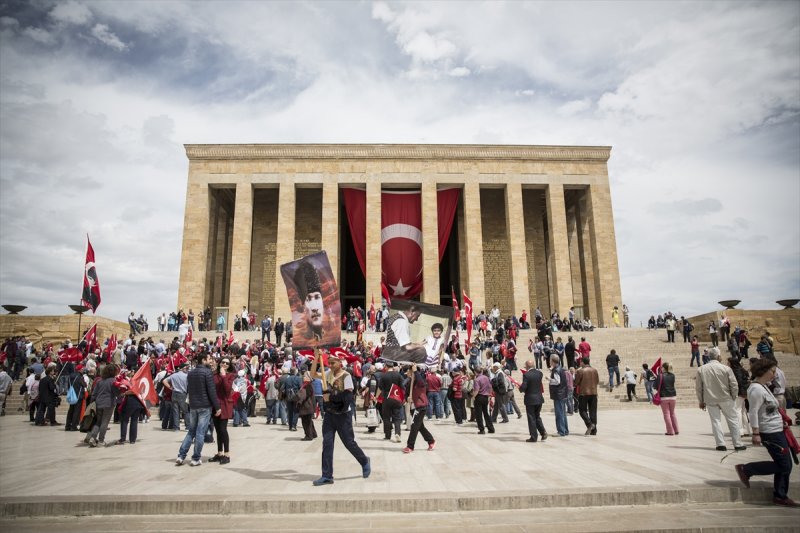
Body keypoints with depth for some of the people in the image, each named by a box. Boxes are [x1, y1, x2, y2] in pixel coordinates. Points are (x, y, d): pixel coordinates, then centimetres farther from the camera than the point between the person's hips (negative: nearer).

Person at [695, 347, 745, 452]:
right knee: (733, 420, 11)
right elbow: (734, 385, -7)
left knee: (715, 421, 8)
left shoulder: (701, 369, -3)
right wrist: (733, 397, 10)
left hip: (710, 400, 1)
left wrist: (701, 401, 12)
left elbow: (698, 387, 2)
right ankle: (738, 444, 15)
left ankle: (720, 444, 3)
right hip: (726, 399, -1)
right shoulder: (726, 368, -10)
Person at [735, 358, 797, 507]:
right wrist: (756, 434, -25)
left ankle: (780, 496, 20)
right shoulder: (756, 389, -19)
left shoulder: (763, 386, 12)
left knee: (785, 465, 12)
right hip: (770, 433, -10)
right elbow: (753, 413, -23)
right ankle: (746, 469, 3)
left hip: (777, 431, 10)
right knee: (784, 465, -6)